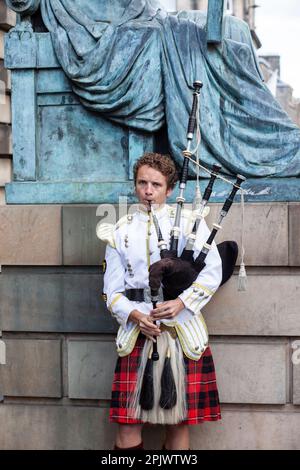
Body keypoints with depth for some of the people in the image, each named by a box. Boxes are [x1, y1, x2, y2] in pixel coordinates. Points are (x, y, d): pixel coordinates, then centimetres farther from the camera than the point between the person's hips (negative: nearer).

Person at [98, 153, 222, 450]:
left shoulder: (189, 222, 5)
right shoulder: (120, 232, 10)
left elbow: (212, 272, -3)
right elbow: (112, 291, 6)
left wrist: (180, 303, -16)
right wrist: (136, 316, -13)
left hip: (182, 329, -1)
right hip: (138, 330, 1)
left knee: (178, 421, 4)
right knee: (127, 421, -2)